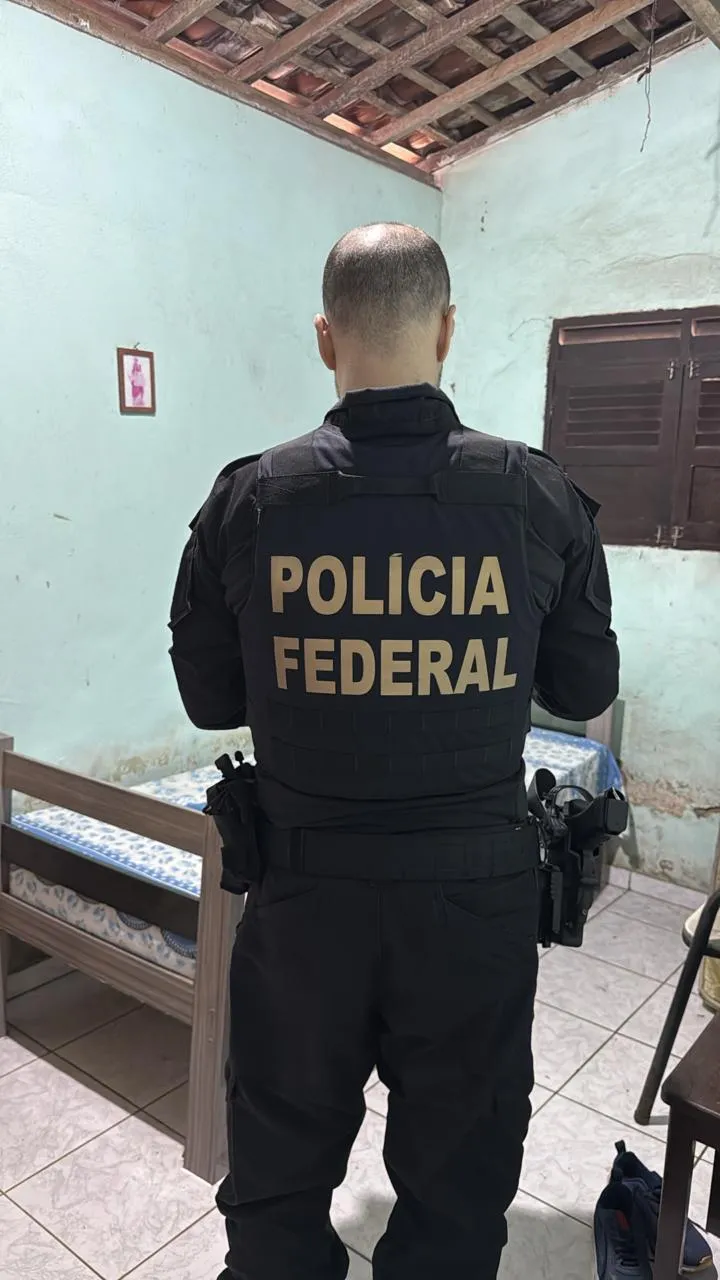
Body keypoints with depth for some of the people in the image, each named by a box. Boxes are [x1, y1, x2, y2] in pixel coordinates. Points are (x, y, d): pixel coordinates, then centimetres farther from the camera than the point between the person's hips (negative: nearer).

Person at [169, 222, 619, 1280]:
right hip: (479, 889, 0)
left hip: (305, 886, 1)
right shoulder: (541, 498, -10)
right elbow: (586, 691, 1)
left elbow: (210, 698, -1)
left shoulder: (249, 499, -11)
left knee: (281, 1172, 24)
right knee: (458, 1185, 23)